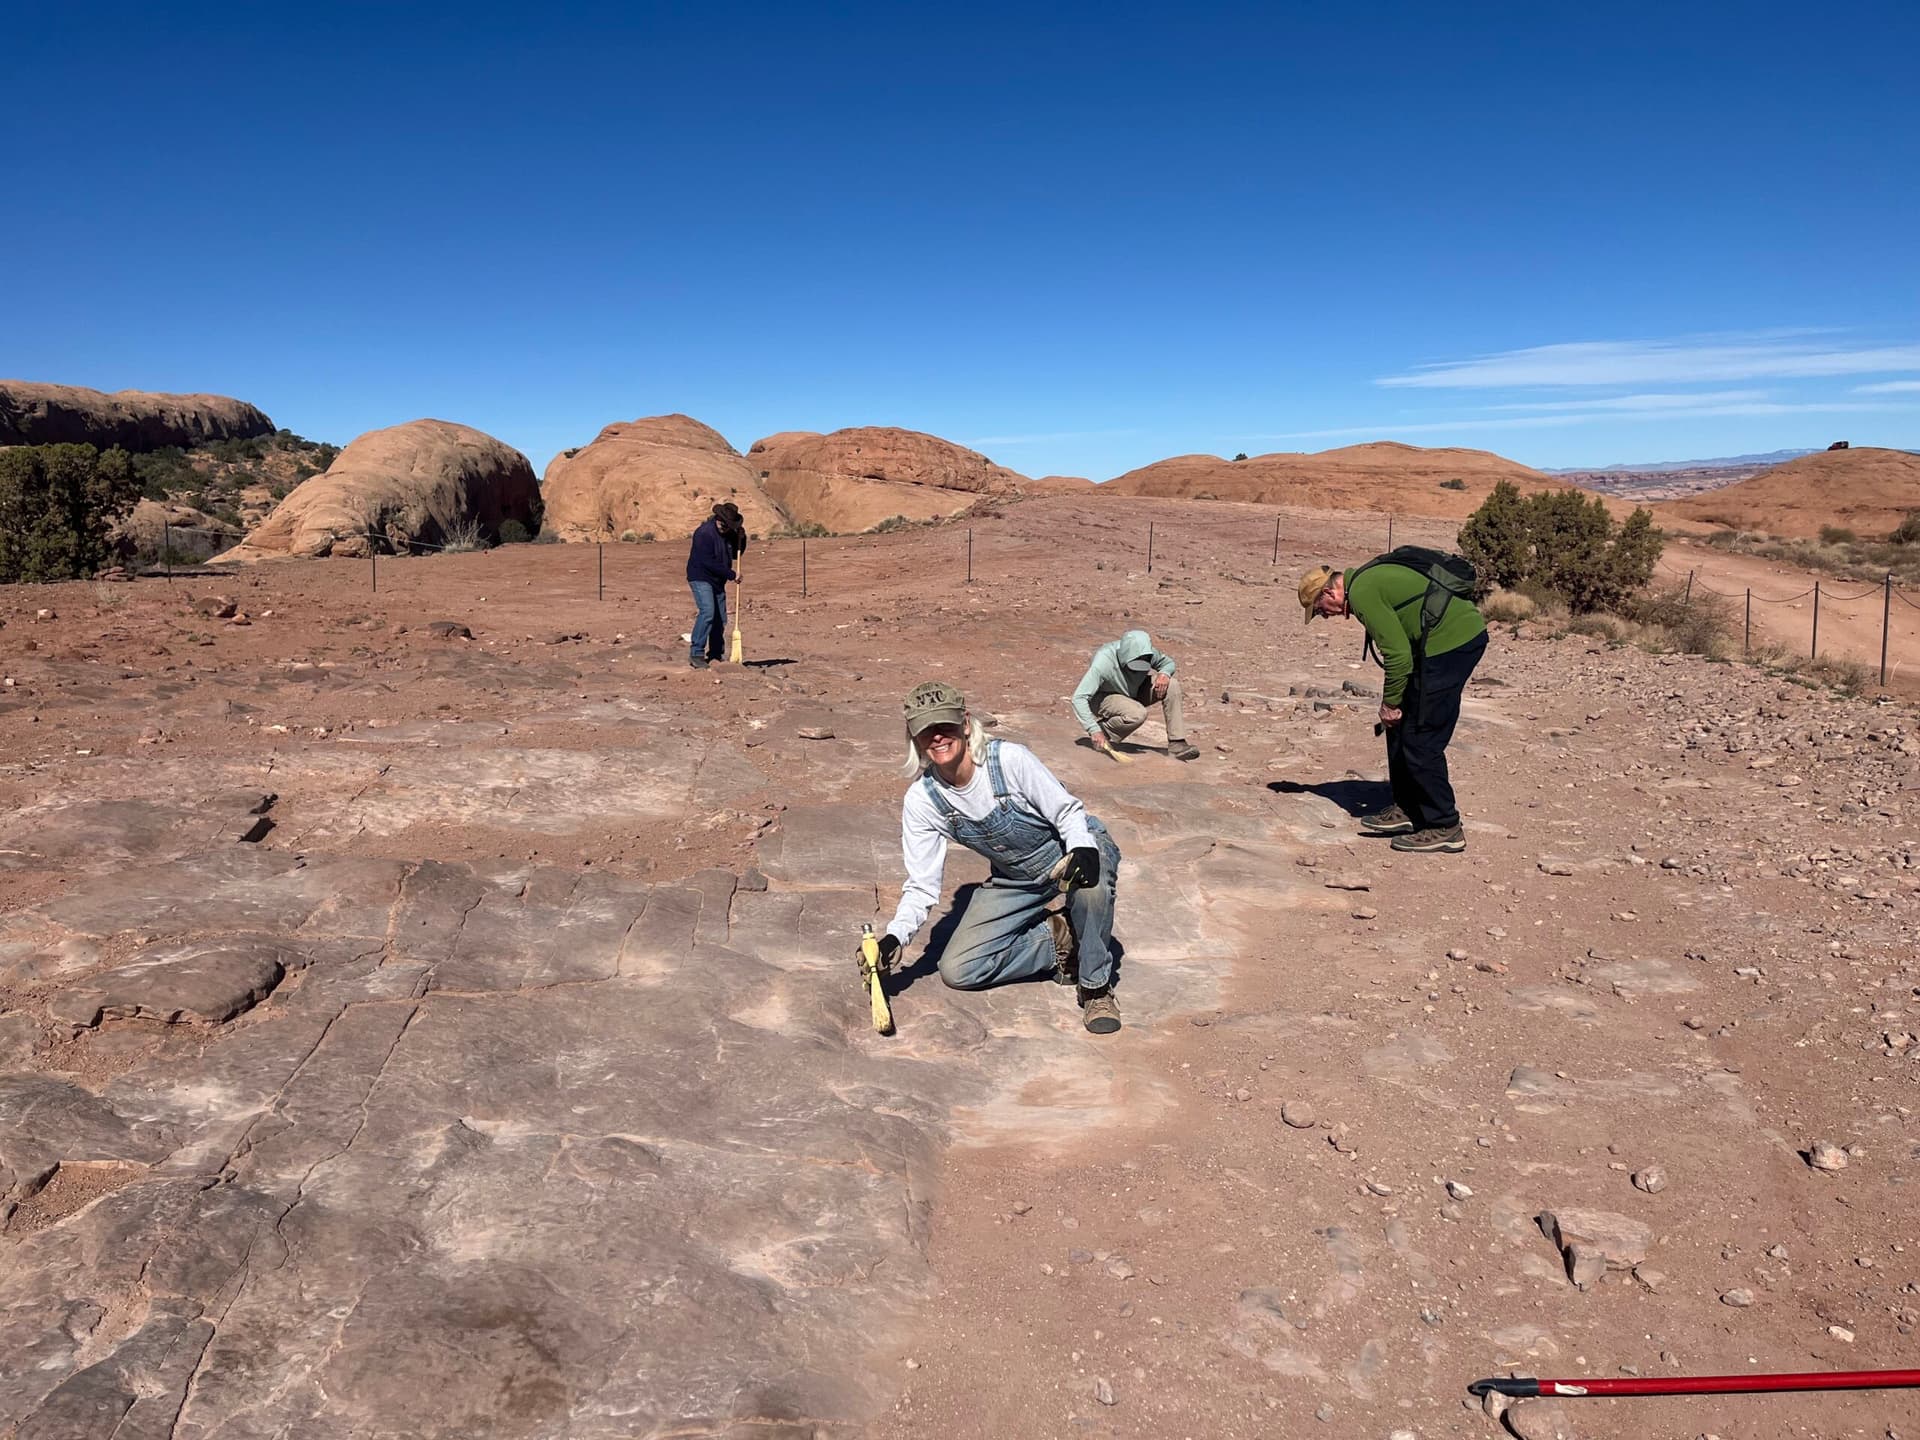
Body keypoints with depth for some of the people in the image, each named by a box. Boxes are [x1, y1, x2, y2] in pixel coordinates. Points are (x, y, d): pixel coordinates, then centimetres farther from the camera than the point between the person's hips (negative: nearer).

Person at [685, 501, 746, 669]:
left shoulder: (729, 533, 4)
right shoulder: (705, 533, -20)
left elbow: (736, 553, 16)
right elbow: (709, 563, -25)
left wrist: (741, 538, -3)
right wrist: (732, 574, -19)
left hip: (717, 581, 8)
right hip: (701, 578, -8)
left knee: (720, 618, 5)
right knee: (707, 612, -22)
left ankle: (716, 656, 14)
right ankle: (696, 654, -20)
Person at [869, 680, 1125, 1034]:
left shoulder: (1009, 759, -26)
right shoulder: (920, 801, -15)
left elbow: (1068, 811, -18)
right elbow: (922, 885, -11)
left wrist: (1083, 851, -40)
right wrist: (895, 936, -28)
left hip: (1077, 848, -4)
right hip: (1015, 881, 4)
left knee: (1090, 877, -42)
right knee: (956, 970, -9)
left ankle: (1096, 987, -18)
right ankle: (1057, 940, 4)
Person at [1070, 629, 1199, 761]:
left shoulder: (1146, 653, -19)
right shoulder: (1104, 661, -35)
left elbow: (1168, 662, 4)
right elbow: (1079, 698, -36)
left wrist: (1164, 673, -21)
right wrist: (1094, 730, -43)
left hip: (1133, 693, 6)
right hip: (1103, 697, -6)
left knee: (1171, 685, -16)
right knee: (1138, 714, -36)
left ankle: (1176, 744, -13)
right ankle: (1104, 730, -10)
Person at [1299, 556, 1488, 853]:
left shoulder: (1362, 593, -13)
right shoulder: (1367, 578, 18)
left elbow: (1398, 654, -15)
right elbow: (1401, 647, 24)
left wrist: (1390, 703, -3)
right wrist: (1393, 700, 23)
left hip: (1451, 642, -11)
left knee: (1420, 741, -6)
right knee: (1400, 727, 16)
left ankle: (1444, 829, 3)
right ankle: (1406, 809, 25)